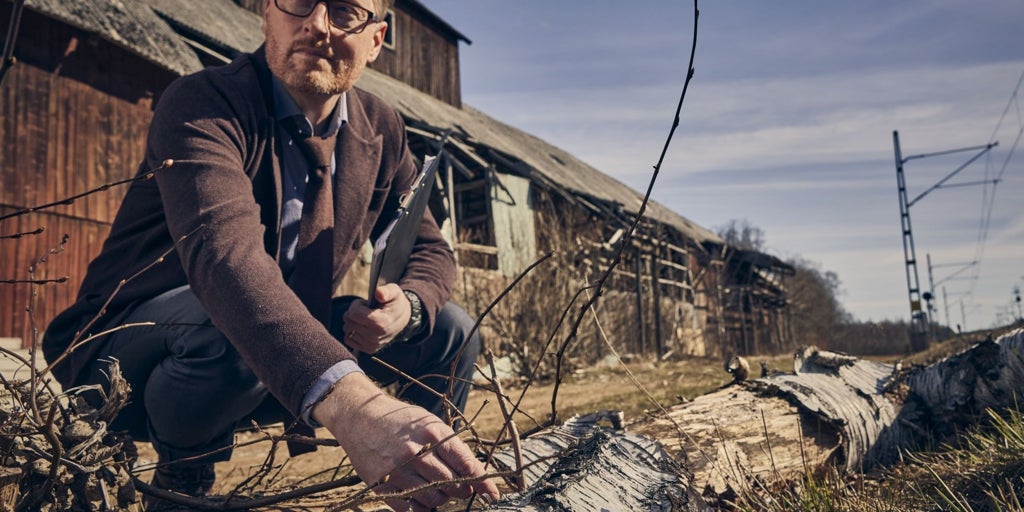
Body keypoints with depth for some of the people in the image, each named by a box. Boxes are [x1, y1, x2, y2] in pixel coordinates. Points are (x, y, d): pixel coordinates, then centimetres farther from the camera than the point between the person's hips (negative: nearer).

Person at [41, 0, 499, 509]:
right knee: (237, 331, -38)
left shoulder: (382, 130, -4)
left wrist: (407, 304, -22)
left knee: (449, 329, -5)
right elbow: (224, 251, -43)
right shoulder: (200, 104, -24)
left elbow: (430, 249, 5)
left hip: (283, 349, 6)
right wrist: (349, 401, -60)